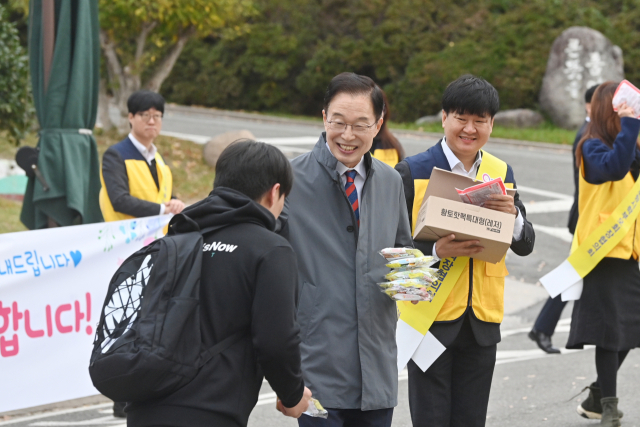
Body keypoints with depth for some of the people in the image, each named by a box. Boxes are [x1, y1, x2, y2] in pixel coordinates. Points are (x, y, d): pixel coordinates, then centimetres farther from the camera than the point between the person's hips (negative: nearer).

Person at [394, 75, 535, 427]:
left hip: (482, 319, 4)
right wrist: (436, 252, -24)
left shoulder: (501, 173, 10)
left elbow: (525, 246, 10)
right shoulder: (412, 172, -5)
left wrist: (512, 215, -12)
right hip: (430, 318, -4)